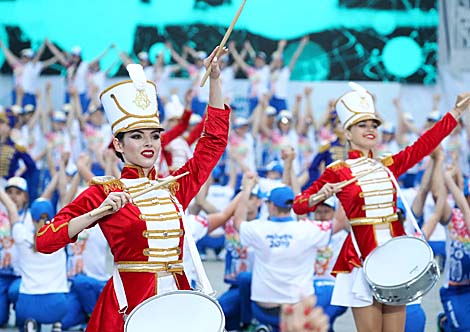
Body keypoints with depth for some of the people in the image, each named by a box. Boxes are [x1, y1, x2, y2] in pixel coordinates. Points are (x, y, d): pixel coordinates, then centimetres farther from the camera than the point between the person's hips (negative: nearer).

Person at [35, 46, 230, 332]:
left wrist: (215, 80, 18)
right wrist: (100, 212, -15)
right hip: (130, 305, -4)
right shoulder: (104, 192, 0)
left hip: (178, 299, 4)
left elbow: (214, 140, 21)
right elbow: (45, 241, -6)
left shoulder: (174, 187, 13)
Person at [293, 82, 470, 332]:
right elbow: (299, 206, -3)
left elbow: (424, 144, 12)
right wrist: (319, 196, -24)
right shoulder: (337, 172, -2)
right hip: (363, 260, -5)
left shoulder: (389, 166, 12)